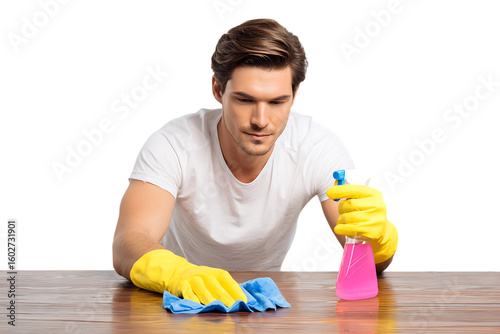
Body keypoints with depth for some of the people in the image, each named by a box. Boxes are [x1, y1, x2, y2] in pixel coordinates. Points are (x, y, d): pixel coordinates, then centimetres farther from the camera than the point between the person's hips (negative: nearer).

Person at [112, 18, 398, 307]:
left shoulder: (318, 147, -18)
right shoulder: (174, 145, -23)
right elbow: (128, 246, -34)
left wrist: (378, 234, -44)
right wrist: (178, 273, -56)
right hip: (181, 305, -1)